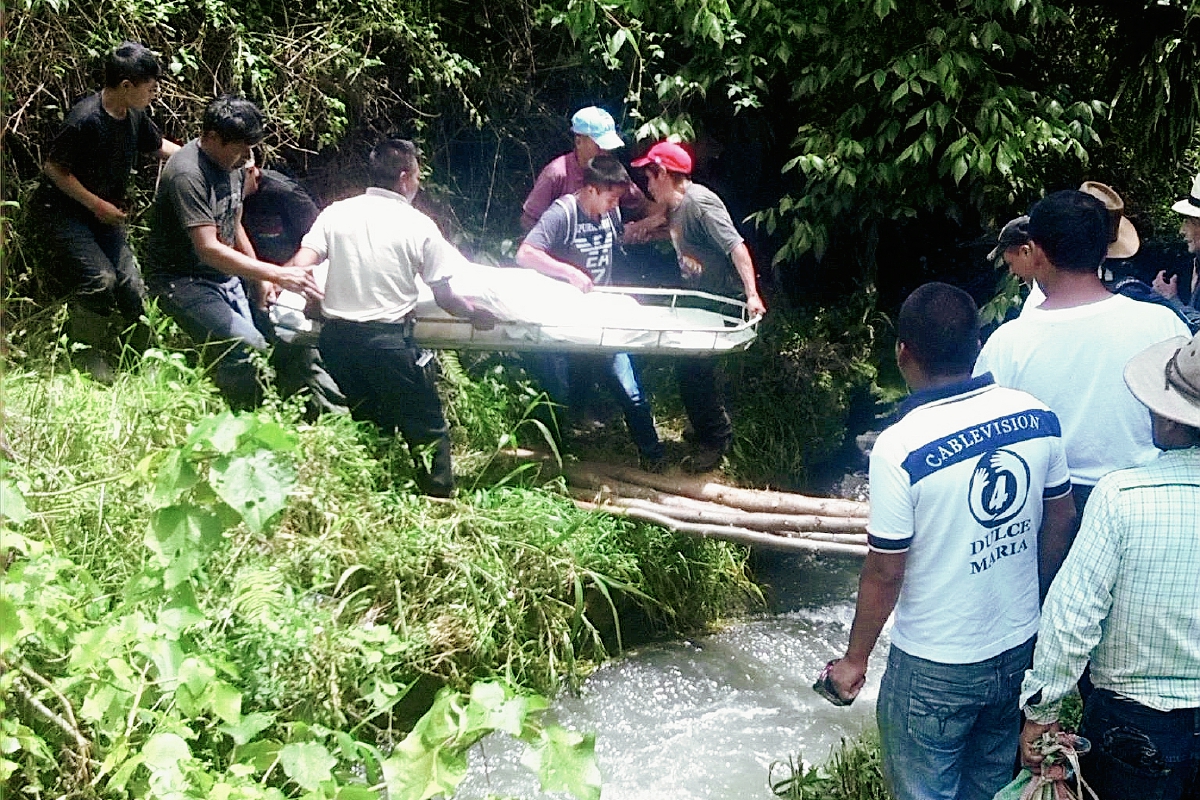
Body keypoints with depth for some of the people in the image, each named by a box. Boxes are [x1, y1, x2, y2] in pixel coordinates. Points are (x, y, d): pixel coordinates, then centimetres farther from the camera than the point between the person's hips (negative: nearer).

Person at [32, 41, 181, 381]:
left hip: (105, 211, 7)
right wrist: (96, 204, -19)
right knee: (100, 278, -22)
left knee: (130, 285, 0)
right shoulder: (85, 119, -27)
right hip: (62, 210, -7)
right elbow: (53, 168, -19)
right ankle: (89, 353, 0)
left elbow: (160, 145, 13)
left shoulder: (134, 116, -6)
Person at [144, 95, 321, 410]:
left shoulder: (233, 165, 7)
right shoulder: (188, 175, -23)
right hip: (183, 280, -9)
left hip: (226, 278, 9)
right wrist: (277, 274, -33)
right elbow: (208, 250, -29)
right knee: (247, 347, -27)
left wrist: (262, 279, 9)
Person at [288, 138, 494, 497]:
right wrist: (476, 315, 17)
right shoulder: (419, 226, -5)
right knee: (428, 429, 9)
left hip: (336, 334, 5)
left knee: (365, 424, 23)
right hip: (388, 339, -5)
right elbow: (444, 296, -1)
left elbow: (300, 267, -5)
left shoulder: (335, 213, 3)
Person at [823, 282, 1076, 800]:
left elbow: (885, 572, -19)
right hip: (1020, 647, 5)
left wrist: (855, 659, -4)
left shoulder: (899, 448, -25)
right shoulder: (1036, 416, -9)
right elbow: (1060, 520, 4)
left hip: (936, 666, -5)